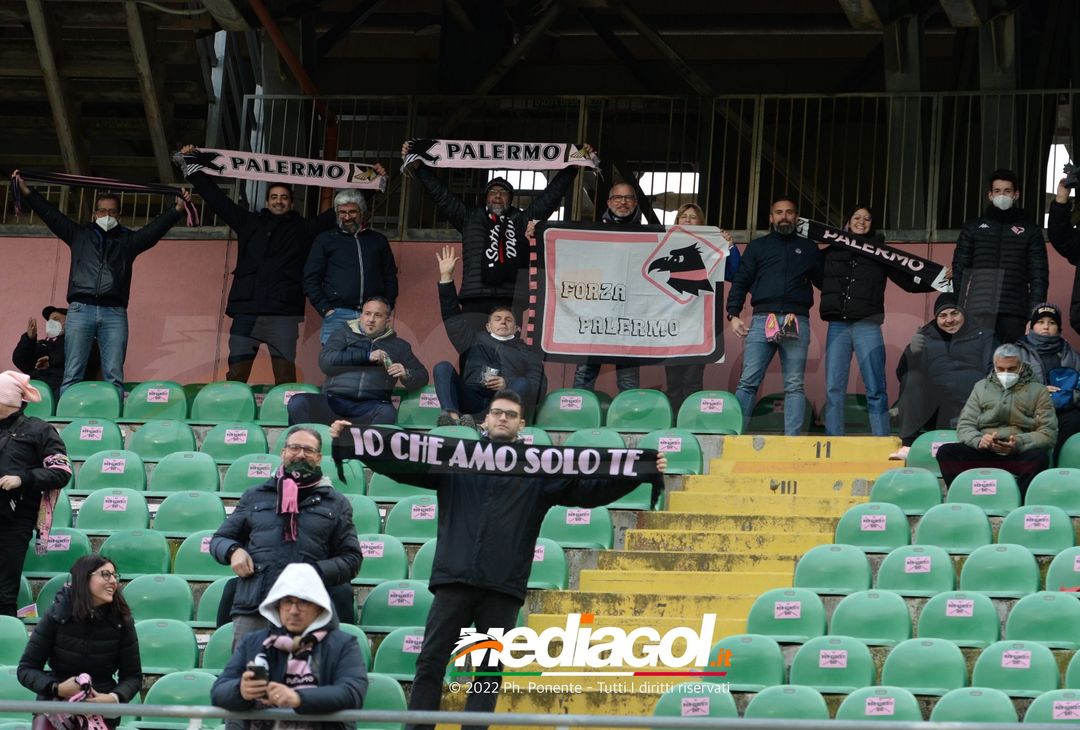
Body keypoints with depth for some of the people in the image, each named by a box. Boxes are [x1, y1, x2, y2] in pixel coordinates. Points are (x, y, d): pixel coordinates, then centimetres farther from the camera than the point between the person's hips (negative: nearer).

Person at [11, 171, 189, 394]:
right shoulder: (79, 235, 18)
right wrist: (25, 190, 10)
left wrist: (178, 209, -6)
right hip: (80, 309, 0)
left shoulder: (128, 240, 18)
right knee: (72, 375, -6)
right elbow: (50, 214, 16)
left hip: (114, 313, 0)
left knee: (114, 376, -6)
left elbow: (157, 227, 8)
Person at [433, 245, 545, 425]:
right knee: (443, 367, -17)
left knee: (522, 384, -32)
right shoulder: (476, 340, 34)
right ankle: (452, 415, -45)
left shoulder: (527, 353, 26)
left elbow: (535, 386, 9)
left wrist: (507, 384, -11)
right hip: (471, 398, 2)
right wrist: (446, 277, 17)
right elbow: (452, 316, 26)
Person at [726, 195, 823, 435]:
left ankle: (792, 439, -5)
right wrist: (733, 314, 0)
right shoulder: (757, 247, 17)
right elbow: (740, 282, 11)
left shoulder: (808, 249, 20)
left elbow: (824, 282, 22)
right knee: (748, 382, -8)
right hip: (762, 320, -1)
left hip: (797, 323, 1)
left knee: (794, 386, -3)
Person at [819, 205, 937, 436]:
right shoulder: (832, 252, 13)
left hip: (867, 326, -2)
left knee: (875, 390, -5)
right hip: (837, 326, 2)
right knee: (834, 388, 1)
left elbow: (909, 281, 7)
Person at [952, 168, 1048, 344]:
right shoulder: (973, 228, 16)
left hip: (1014, 315, 0)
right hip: (977, 312, 0)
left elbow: (1039, 274, 8)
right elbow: (959, 270, 12)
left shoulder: (1030, 230, 14)